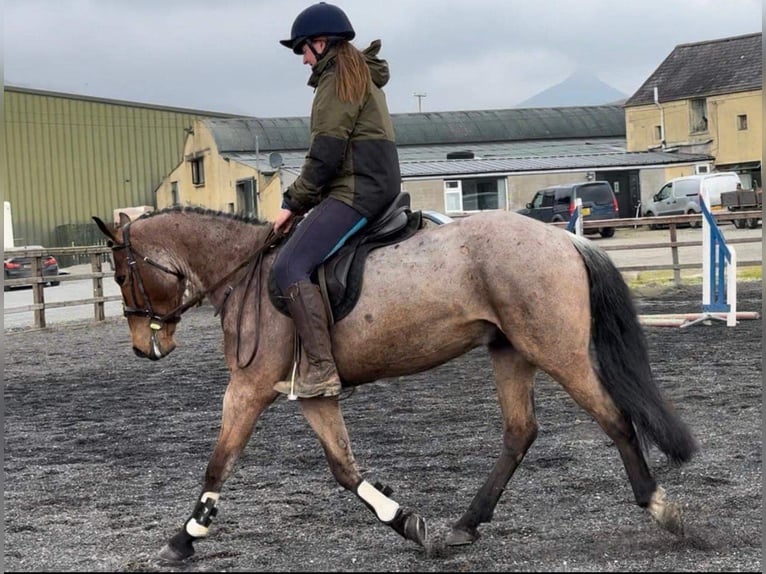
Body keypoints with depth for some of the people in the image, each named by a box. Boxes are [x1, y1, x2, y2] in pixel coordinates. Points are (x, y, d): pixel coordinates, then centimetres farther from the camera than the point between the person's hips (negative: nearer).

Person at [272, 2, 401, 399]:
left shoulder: (338, 79, -8)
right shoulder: (361, 76, 23)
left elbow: (325, 154, -15)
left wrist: (293, 202, -7)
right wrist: (302, 201, 22)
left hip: (356, 190, -11)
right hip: (376, 185, 11)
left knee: (289, 267, -20)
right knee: (298, 258, 17)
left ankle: (320, 370, -28)